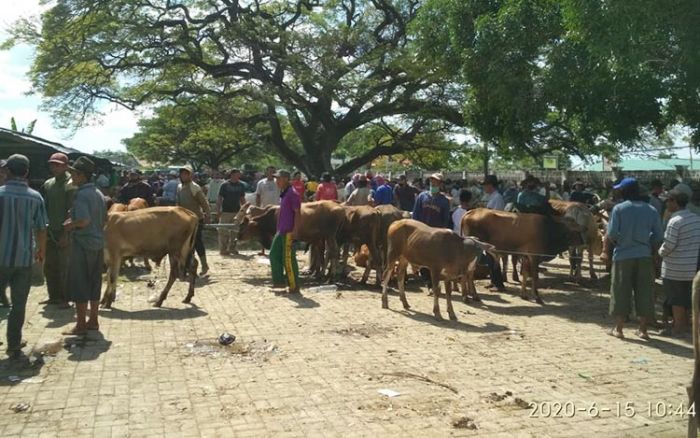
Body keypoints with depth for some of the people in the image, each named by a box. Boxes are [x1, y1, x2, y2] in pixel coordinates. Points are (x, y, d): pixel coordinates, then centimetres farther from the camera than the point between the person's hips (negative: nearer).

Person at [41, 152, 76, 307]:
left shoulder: (71, 185, -10)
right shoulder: (48, 184, 10)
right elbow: (44, 207, 15)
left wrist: (66, 234, -17)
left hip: (64, 233, -7)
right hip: (50, 232, 7)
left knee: (64, 267, -1)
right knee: (49, 267, 12)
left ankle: (64, 299, 8)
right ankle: (54, 296, 23)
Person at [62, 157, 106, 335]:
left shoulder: (82, 194, -16)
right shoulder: (98, 193, 11)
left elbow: (84, 220, -26)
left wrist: (70, 225, -7)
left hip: (82, 244, -8)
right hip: (98, 243, 8)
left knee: (79, 286, 1)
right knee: (94, 284, 14)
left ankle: (80, 325, 7)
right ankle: (93, 321, 22)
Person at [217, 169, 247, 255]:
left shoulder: (241, 185, 9)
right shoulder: (224, 185, -3)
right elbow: (219, 198, -2)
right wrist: (218, 210, -9)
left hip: (237, 212, 4)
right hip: (225, 212, -4)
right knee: (223, 231, -3)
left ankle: (232, 248, 19)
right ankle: (223, 249, 3)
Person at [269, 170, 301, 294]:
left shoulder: (292, 194, -14)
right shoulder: (283, 194, 15)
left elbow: (297, 213, -16)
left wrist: (294, 231, -20)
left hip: (289, 232, -10)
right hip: (281, 231, 10)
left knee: (288, 259, -5)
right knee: (274, 254, 14)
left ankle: (294, 287, 4)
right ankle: (279, 281, 24)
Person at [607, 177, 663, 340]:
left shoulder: (619, 208, -8)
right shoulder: (651, 210, 1)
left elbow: (611, 234, -11)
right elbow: (658, 237, 2)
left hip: (623, 255, -2)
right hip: (644, 256, 2)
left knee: (621, 292, 7)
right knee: (644, 292, 10)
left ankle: (618, 328, 13)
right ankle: (643, 329, 15)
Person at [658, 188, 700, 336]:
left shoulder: (675, 221, -19)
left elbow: (668, 245, -19)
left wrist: (660, 252, 0)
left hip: (675, 268, -7)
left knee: (676, 298, 4)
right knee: (687, 297, 17)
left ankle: (678, 328, 11)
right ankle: (685, 323, 27)